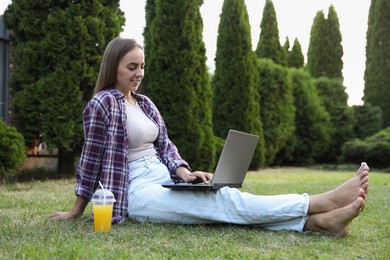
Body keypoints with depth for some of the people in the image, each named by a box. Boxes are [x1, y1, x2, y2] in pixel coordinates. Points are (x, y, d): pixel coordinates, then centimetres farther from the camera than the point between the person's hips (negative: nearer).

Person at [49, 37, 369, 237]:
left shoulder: (144, 103, 15)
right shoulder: (102, 103, -8)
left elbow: (164, 146, 13)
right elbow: (91, 157, -9)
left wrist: (184, 173, -7)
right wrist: (76, 212, -4)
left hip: (161, 181, 8)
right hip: (137, 192, -7)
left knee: (226, 199, -17)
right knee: (225, 200, -21)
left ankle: (318, 221, -33)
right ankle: (325, 201, -29)